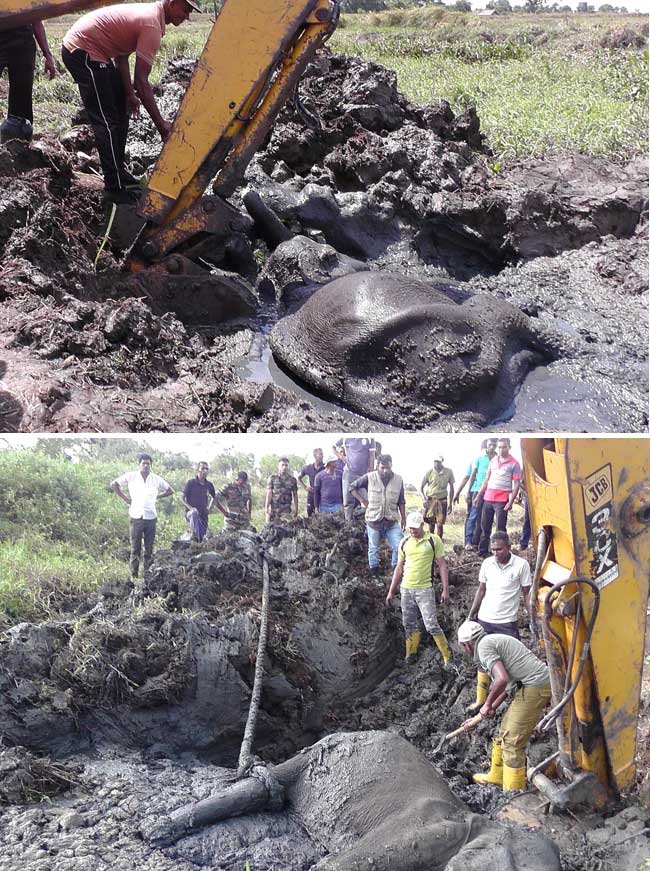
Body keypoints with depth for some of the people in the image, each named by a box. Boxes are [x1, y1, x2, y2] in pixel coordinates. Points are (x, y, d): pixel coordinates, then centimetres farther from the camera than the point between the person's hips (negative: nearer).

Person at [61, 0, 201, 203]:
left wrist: (129, 94, 9)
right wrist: (161, 124, -19)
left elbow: (121, 56, 14)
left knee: (120, 111, 17)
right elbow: (141, 81, -23)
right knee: (107, 122, -9)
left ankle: (117, 171, 27)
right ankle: (115, 188, -5)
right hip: (82, 53, -11)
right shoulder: (152, 25, -21)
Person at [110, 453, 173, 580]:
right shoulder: (131, 476, 2)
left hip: (151, 517, 2)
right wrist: (125, 498, 4)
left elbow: (170, 491, 18)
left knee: (149, 549, 5)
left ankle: (148, 575, 11)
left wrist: (156, 496, 8)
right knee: (135, 548, 2)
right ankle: (134, 575, 8)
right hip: (136, 516, -2)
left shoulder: (156, 479, 7)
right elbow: (114, 484, 10)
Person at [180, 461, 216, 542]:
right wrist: (190, 507, -20)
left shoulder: (209, 485, 4)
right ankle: (194, 534, -36)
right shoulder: (191, 482, -8)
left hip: (203, 515, 4)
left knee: (202, 538, -1)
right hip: (190, 512, -4)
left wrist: (209, 507, 10)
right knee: (194, 513, -40)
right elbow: (182, 498, -7)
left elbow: (214, 497, 24)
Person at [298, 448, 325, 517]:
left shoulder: (325, 468, -4)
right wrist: (305, 487, 8)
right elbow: (299, 478, 18)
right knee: (310, 517, 5)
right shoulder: (308, 468, 4)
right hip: (311, 495, 2)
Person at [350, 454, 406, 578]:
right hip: (373, 520, -1)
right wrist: (362, 500, -4)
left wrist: (403, 518, 4)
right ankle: (374, 575, 27)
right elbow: (352, 486, 3)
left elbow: (401, 502, 5)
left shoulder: (398, 480, -2)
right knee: (373, 549, 12)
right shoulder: (369, 478, -9)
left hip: (392, 522, 1)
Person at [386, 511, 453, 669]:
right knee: (409, 624, 10)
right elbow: (399, 568, 14)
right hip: (406, 589, 5)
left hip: (425, 589, -4)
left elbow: (442, 565, -2)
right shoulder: (404, 542, 8)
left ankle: (448, 656, 2)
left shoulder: (434, 540, -4)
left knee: (431, 625, -8)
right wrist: (391, 591, 13)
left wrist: (445, 589, -7)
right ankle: (410, 655, 23)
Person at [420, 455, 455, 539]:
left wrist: (450, 504, 6)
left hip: (442, 501, 0)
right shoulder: (429, 472, -4)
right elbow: (421, 487, 2)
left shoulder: (448, 472, -1)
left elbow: (451, 488, 8)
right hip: (430, 500, 0)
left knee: (440, 524, -4)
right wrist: (424, 499, -13)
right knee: (431, 523, 3)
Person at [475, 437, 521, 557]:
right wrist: (478, 496, 14)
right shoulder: (493, 460, 13)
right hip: (488, 499, 5)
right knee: (484, 526, 9)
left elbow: (516, 485, -6)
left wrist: (511, 501, -16)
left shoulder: (514, 464, -3)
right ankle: (482, 552, 17)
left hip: (502, 501, -5)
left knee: (501, 528, -4)